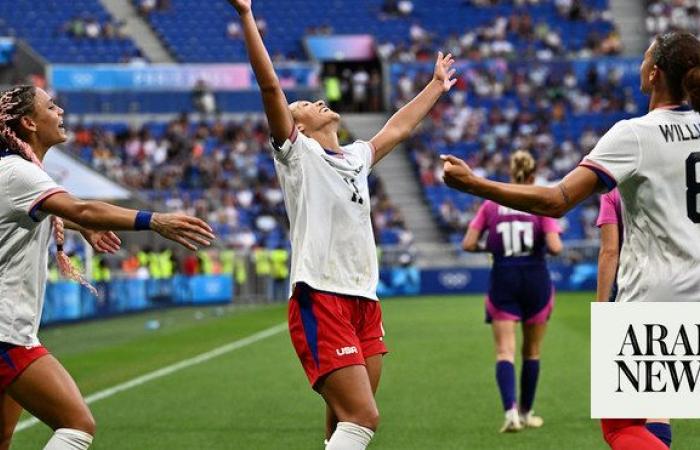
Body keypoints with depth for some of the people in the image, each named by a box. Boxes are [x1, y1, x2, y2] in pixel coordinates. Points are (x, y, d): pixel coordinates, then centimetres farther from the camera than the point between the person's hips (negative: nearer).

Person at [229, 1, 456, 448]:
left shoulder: (356, 157, 22)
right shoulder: (297, 152, 2)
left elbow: (398, 127, 39)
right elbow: (270, 86, -8)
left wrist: (436, 85, 49)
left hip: (365, 302, 7)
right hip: (320, 301, -7)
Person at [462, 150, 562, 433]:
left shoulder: (491, 204, 1)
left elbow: (468, 244, -3)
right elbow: (555, 247, -14)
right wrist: (556, 244, 8)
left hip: (503, 282, 0)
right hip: (536, 280, 0)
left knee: (505, 351, -3)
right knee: (532, 352, 15)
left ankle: (510, 411, -23)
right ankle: (526, 412, 24)